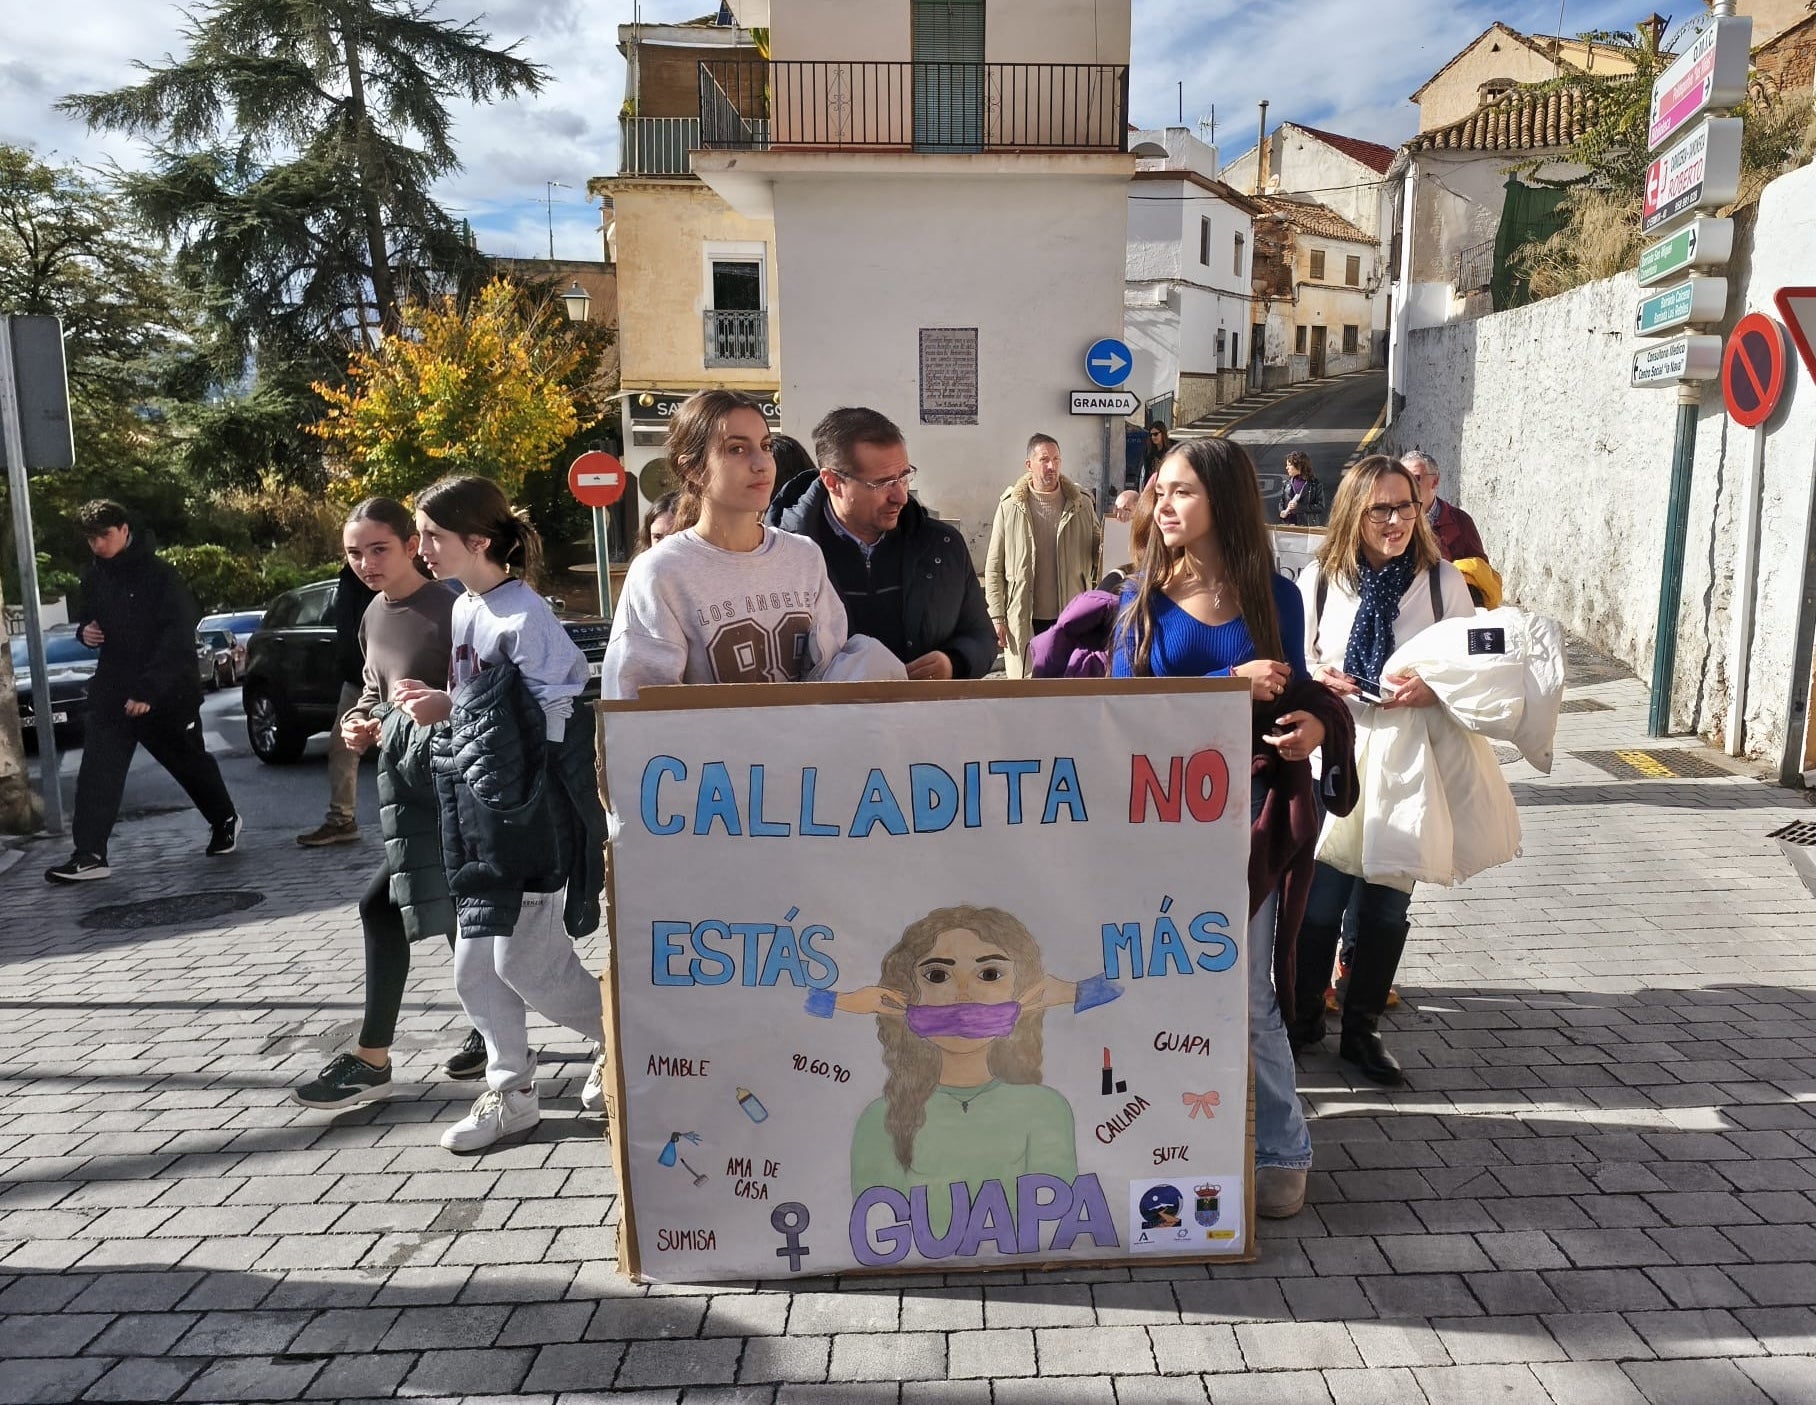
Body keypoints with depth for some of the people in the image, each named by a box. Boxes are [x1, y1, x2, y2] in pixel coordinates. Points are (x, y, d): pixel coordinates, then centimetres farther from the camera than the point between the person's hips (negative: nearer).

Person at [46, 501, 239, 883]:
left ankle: (225, 820, 33)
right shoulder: (93, 578, 7)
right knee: (97, 772, -5)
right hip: (112, 691, 5)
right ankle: (90, 855, -4)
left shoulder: (159, 574, -14)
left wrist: (148, 689, -25)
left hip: (167, 692, -5)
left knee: (190, 763, 11)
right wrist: (84, 630, 0)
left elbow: (178, 637, -19)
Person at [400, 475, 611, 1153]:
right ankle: (511, 1092, 26)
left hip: (530, 812, -9)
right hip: (479, 807, 9)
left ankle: (621, 1041, 22)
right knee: (476, 965, 11)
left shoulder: (523, 614, -15)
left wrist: (450, 709, -16)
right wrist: (437, 703, 1)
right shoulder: (462, 611, 12)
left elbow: (552, 715, -18)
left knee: (525, 959, -2)